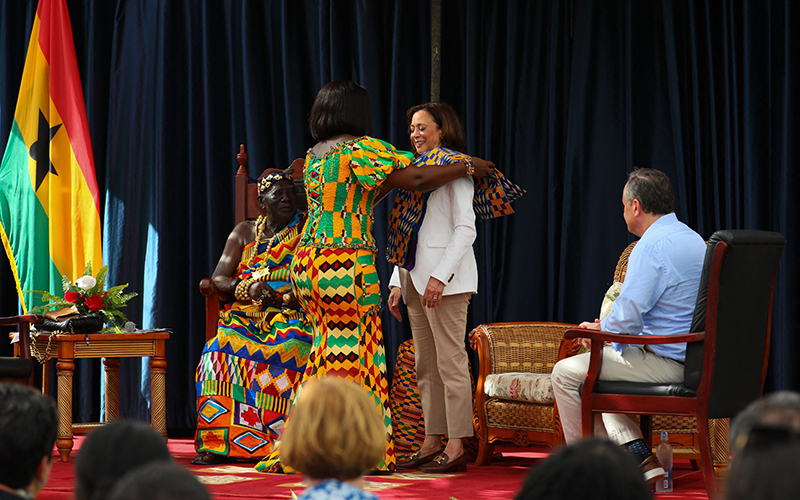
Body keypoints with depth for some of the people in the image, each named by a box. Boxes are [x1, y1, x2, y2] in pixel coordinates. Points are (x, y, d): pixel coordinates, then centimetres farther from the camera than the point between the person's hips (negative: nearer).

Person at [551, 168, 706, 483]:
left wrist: (599, 328, 0)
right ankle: (639, 457, 12)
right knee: (594, 371, 27)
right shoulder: (694, 239, 13)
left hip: (663, 363, -10)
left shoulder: (651, 247, -18)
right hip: (691, 360, 10)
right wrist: (607, 326, 18)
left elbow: (627, 319, -23)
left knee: (566, 373, 2)